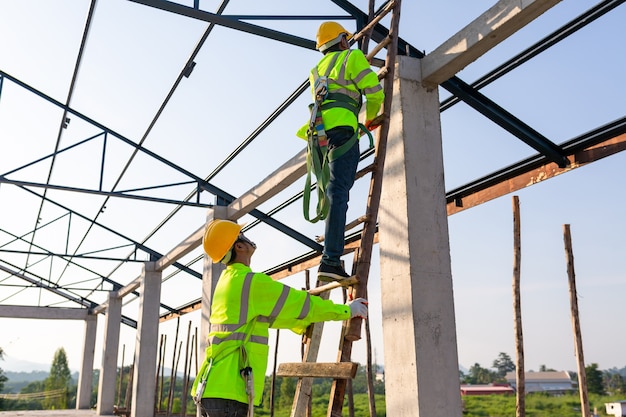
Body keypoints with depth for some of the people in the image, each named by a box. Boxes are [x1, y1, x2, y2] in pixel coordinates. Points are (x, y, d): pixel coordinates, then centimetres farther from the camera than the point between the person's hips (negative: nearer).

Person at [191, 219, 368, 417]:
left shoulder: (228, 280, 17)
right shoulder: (250, 282, -12)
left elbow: (271, 314, 27)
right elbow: (300, 303, -7)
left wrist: (305, 324, 35)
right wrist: (347, 310, 6)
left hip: (214, 388, 10)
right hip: (227, 391, -10)